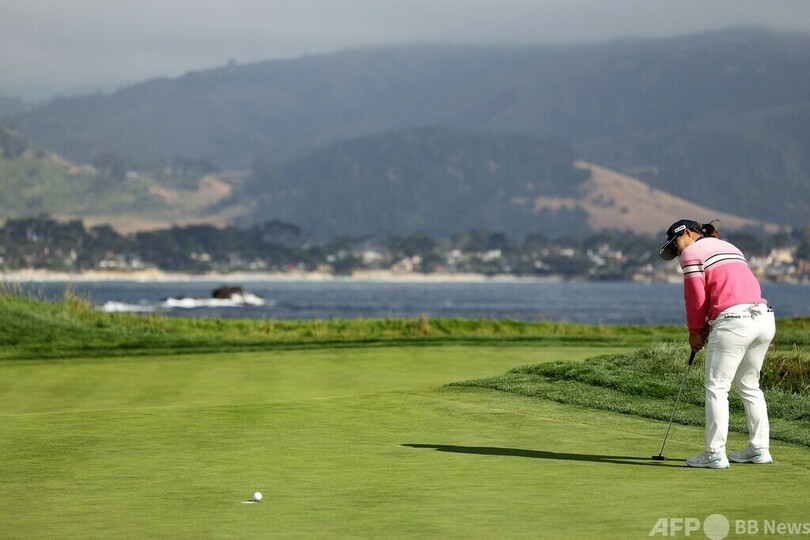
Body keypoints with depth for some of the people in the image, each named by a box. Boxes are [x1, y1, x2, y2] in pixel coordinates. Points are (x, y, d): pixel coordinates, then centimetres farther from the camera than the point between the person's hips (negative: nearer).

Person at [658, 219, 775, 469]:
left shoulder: (692, 252, 5)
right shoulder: (729, 247, 28)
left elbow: (697, 297, -1)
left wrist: (695, 331, 13)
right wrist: (709, 327, 18)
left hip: (734, 321, -8)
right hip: (764, 317, 8)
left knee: (717, 387, 0)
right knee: (749, 386, 19)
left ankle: (715, 453, -1)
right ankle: (759, 448, 20)